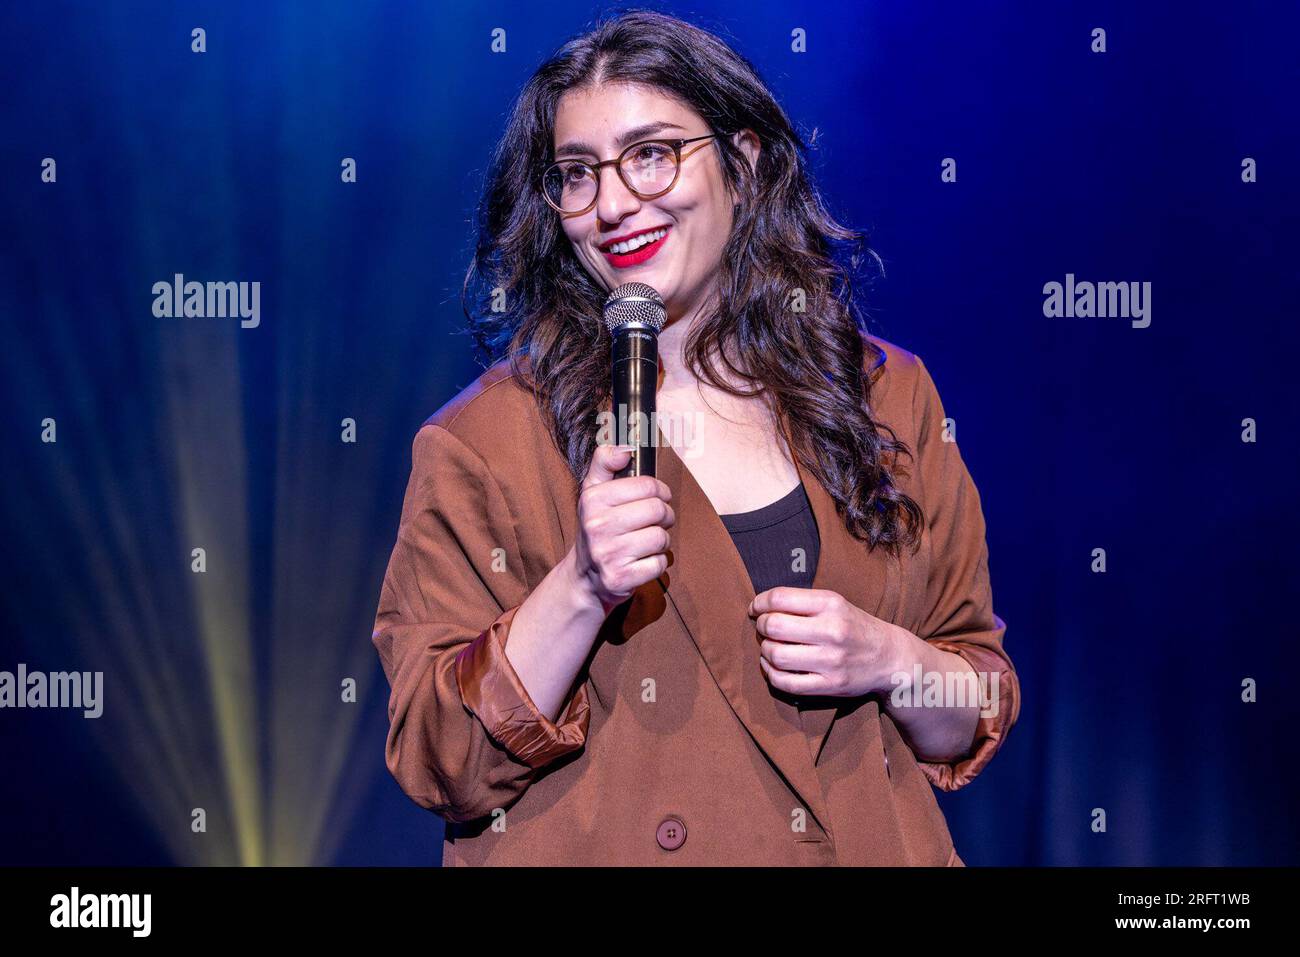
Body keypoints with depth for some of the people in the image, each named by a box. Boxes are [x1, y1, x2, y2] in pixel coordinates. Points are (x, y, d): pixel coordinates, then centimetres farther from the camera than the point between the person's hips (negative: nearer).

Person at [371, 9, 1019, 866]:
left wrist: (890, 661, -14)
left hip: (869, 843, 2)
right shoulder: (483, 441, -7)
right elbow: (440, 763, -10)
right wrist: (579, 589, -22)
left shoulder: (884, 398, 1)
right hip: (600, 849, -1)